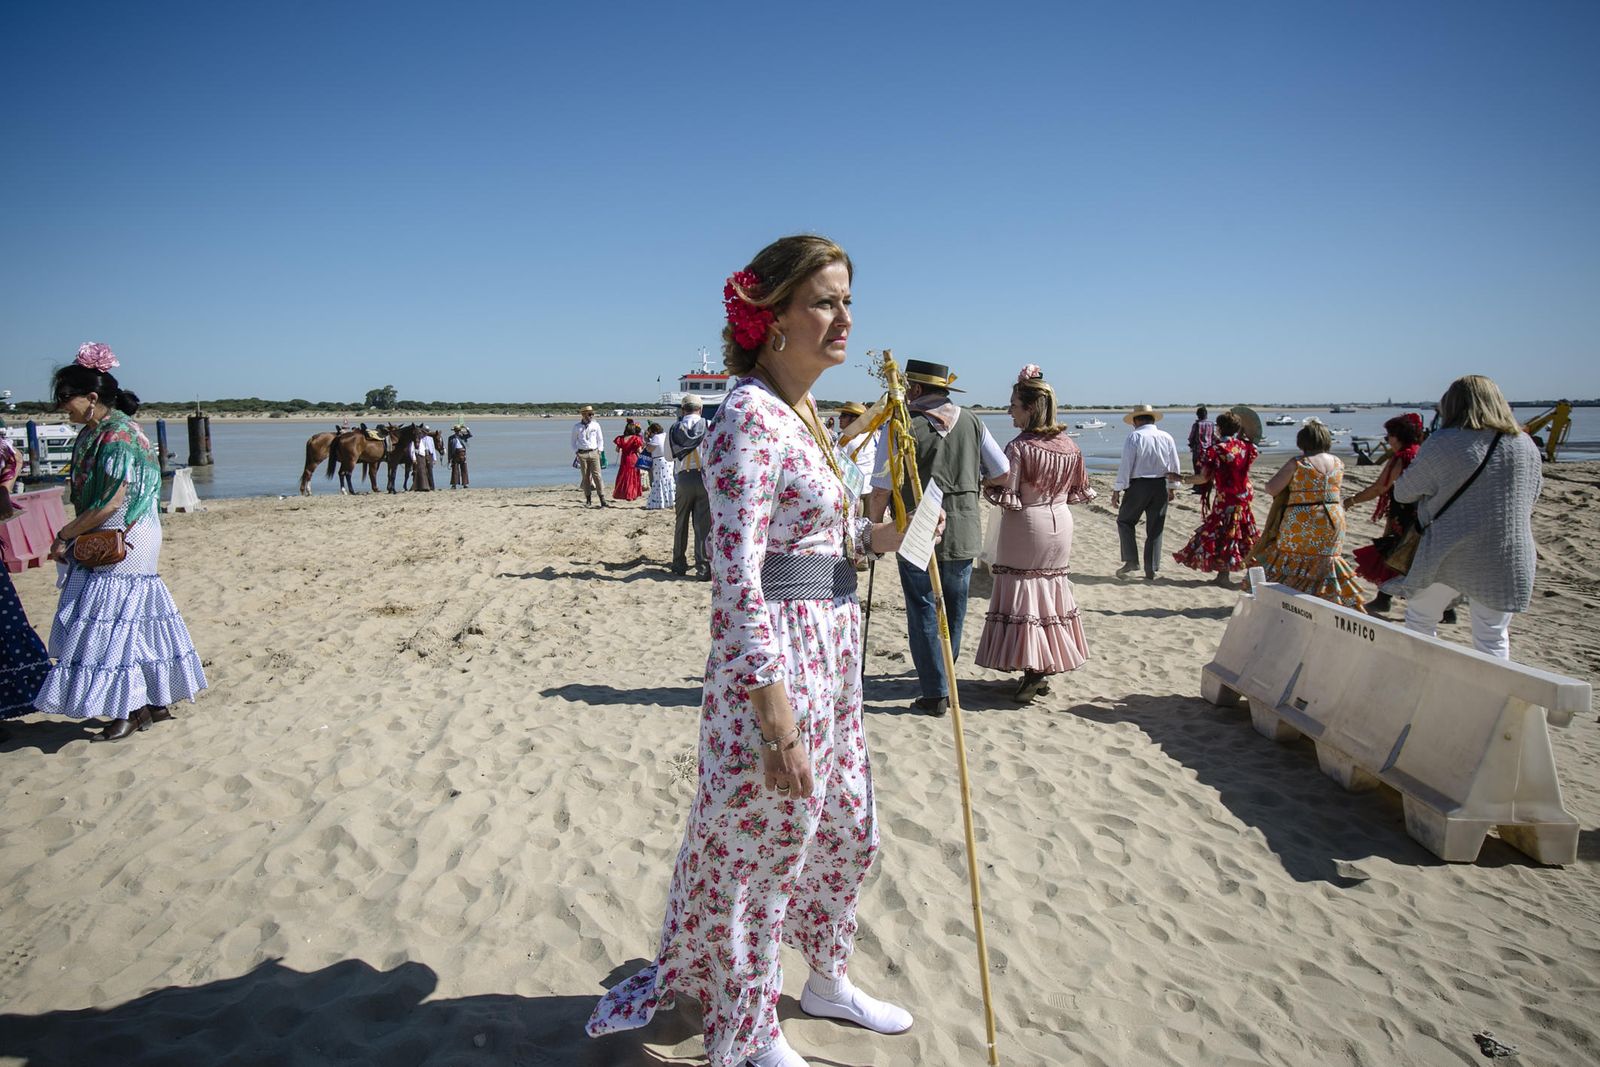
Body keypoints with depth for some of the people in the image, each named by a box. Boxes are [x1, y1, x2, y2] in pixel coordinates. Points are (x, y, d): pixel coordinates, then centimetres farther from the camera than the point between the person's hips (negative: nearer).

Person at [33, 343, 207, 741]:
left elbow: (111, 504, -20)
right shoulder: (94, 432, 11)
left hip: (121, 543, -9)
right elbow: (88, 494, 13)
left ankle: (133, 709, 7)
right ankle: (155, 703, 21)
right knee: (135, 620, 13)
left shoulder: (116, 436, -18)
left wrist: (65, 534, -11)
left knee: (115, 621, -3)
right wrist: (70, 535, 3)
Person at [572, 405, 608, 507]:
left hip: (594, 453, 0)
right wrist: (576, 452, 2)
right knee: (585, 477, 2)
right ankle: (588, 499, 8)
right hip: (582, 454, 0)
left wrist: (599, 451, 5)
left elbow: (600, 439, 14)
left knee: (597, 475, -8)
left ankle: (602, 498, -8)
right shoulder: (577, 427, 3)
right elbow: (573, 441, 12)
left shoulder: (596, 425, 5)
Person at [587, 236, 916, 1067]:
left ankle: (827, 982, 46)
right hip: (776, 661, -10)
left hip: (831, 654, 10)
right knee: (760, 850, 9)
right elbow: (737, 576, -23)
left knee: (845, 831, 23)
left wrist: (880, 536, 4)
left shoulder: (805, 415, 11)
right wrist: (779, 723, -24)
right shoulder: (750, 415, -18)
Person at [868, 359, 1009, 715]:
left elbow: (881, 488, -10)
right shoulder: (971, 422, 3)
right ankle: (944, 682, 33)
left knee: (923, 613, 6)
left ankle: (936, 694, 6)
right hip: (964, 533, 5)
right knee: (953, 612, 18)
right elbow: (1003, 473, 7)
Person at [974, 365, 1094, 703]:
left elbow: (1006, 496, -20)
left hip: (1027, 525, -6)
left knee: (1023, 594, 2)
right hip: (1060, 523, 6)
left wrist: (987, 488, -1)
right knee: (1052, 590, 15)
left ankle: (1032, 671, -2)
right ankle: (1045, 667, 21)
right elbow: (1081, 491, 10)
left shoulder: (1019, 447, -18)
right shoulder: (1070, 445, 2)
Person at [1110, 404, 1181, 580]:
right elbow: (1174, 466, 10)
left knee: (1125, 521, 13)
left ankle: (1131, 561, 1)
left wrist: (1117, 490, -9)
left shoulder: (1134, 437, -10)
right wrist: (1172, 487, 23)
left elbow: (1125, 465, -13)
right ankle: (1151, 570, 13)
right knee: (1155, 529, 10)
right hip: (1161, 486, 4)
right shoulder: (1167, 437, 4)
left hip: (1138, 485, -4)